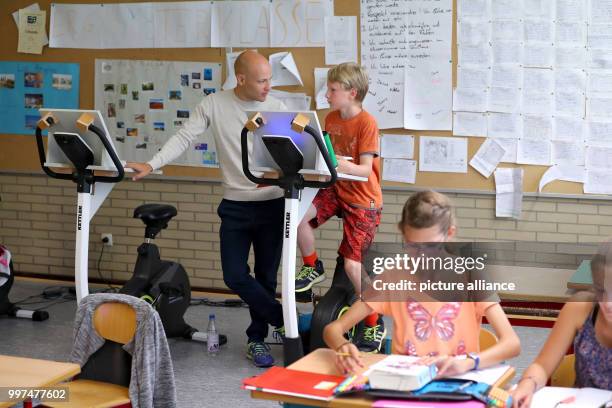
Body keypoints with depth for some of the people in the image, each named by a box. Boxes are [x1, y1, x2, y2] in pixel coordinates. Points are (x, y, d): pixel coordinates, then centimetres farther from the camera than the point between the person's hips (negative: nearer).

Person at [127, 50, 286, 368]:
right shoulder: (215, 105, -2)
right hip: (235, 206, 0)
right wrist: (152, 165, -15)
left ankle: (257, 338, 23)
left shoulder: (276, 108, -1)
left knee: (266, 276, 7)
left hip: (272, 204, 0)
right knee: (235, 276, -6)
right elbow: (184, 138, -4)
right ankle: (285, 321, 10)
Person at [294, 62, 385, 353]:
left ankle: (374, 324, 9)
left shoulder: (367, 123, -17)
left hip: (362, 198, -6)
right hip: (336, 189, 6)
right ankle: (312, 268, 8)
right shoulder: (331, 118, 3)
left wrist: (341, 165, -41)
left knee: (352, 264, -9)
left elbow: (365, 169, -23)